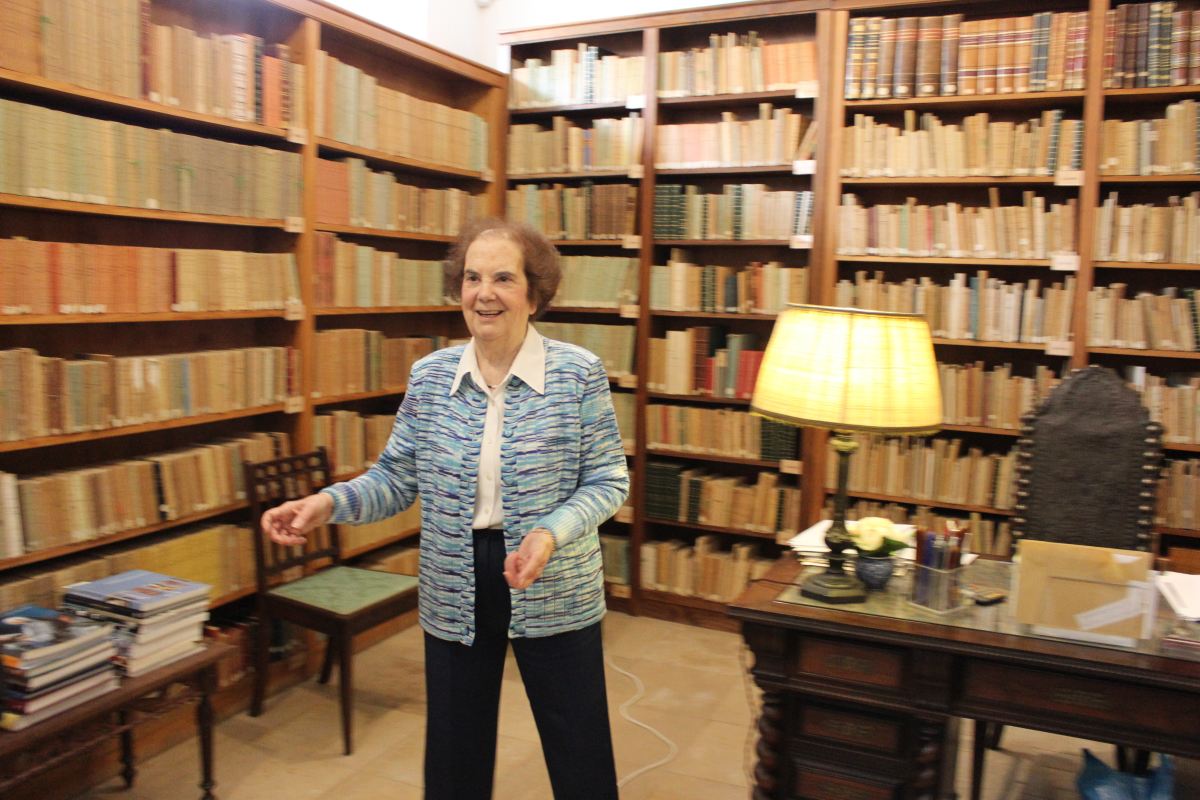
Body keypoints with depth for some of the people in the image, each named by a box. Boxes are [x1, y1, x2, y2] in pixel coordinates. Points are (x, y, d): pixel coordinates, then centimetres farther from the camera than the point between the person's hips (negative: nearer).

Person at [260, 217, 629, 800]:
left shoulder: (579, 373, -10)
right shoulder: (429, 377, -1)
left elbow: (607, 482, -8)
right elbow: (397, 478, 4)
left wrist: (552, 533, -25)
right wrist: (328, 503, -14)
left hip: (555, 595, -2)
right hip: (455, 598, 3)